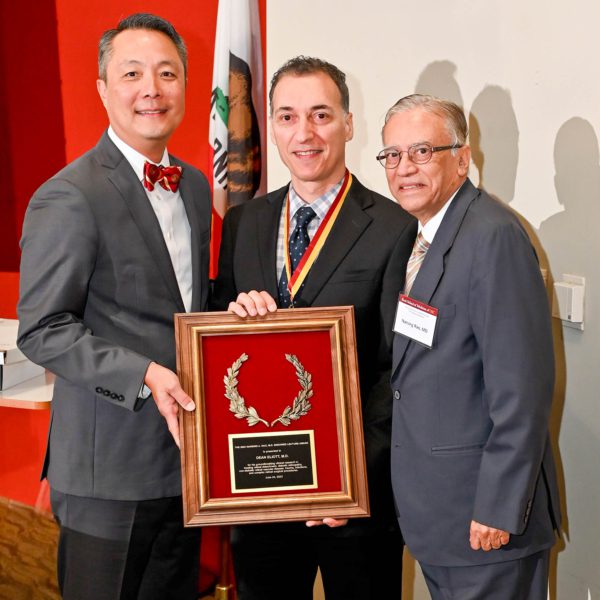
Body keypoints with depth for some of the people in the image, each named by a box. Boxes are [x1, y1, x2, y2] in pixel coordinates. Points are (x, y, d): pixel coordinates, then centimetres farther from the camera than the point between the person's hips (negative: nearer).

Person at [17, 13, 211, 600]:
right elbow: (43, 331, -15)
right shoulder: (68, 198, -14)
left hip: (184, 447, 7)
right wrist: (144, 375, -25)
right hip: (110, 466, -7)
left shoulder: (194, 185, 11)